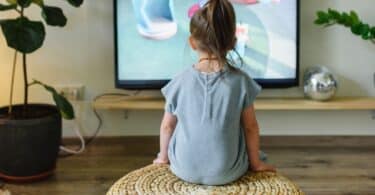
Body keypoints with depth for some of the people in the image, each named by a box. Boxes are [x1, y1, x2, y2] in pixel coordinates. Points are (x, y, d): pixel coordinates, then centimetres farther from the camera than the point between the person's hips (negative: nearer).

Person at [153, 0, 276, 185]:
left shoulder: (180, 81, -9)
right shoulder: (241, 81, -11)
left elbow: (167, 125, 2)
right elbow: (251, 127, -3)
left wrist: (163, 157, 19)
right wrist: (255, 163, 12)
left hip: (185, 170, 1)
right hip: (227, 173, 0)